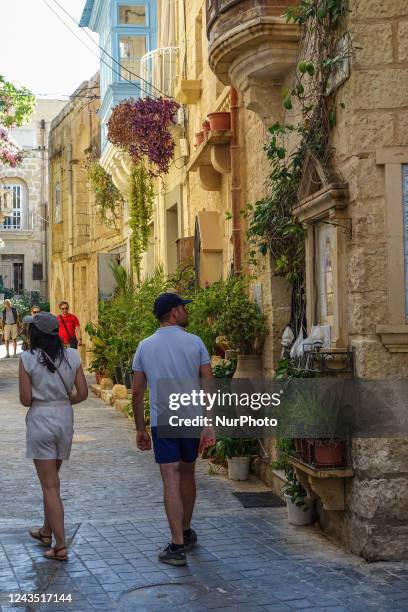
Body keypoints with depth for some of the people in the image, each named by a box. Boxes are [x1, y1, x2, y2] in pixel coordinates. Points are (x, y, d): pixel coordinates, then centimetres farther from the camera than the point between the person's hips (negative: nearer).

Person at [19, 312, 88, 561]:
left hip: (40, 421, -4)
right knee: (51, 479, 23)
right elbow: (82, 393, 1)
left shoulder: (28, 359, -11)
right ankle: (47, 531, 37)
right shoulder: (72, 356, -1)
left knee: (50, 485, 0)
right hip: (65, 419, 4)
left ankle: (61, 546, -3)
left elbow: (26, 399, -10)